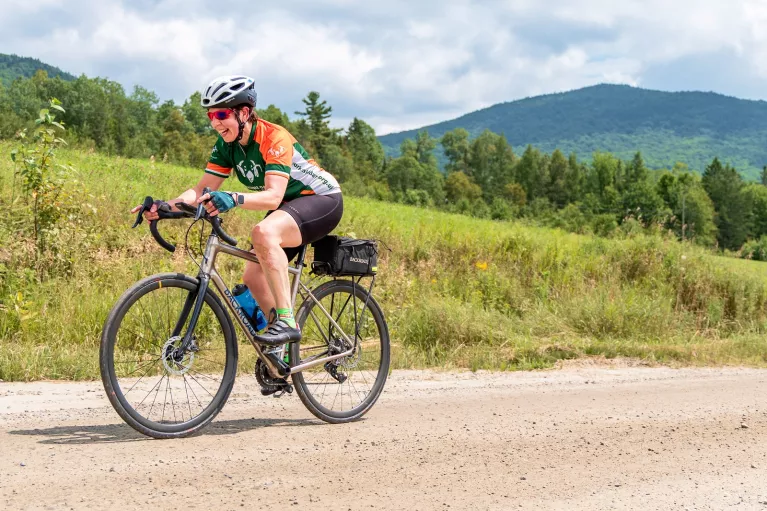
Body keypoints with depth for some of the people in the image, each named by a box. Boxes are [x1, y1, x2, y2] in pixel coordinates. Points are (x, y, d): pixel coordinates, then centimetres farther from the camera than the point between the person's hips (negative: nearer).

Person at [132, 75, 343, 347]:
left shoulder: (274, 138, -26)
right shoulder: (226, 146, -4)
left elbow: (273, 196, -37)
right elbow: (202, 190, -8)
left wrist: (235, 199, -55)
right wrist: (165, 206, -25)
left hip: (323, 200, -8)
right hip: (288, 207, 9)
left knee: (264, 232, -35)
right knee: (253, 276, -1)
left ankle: (287, 321, -31)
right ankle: (282, 350, 16)